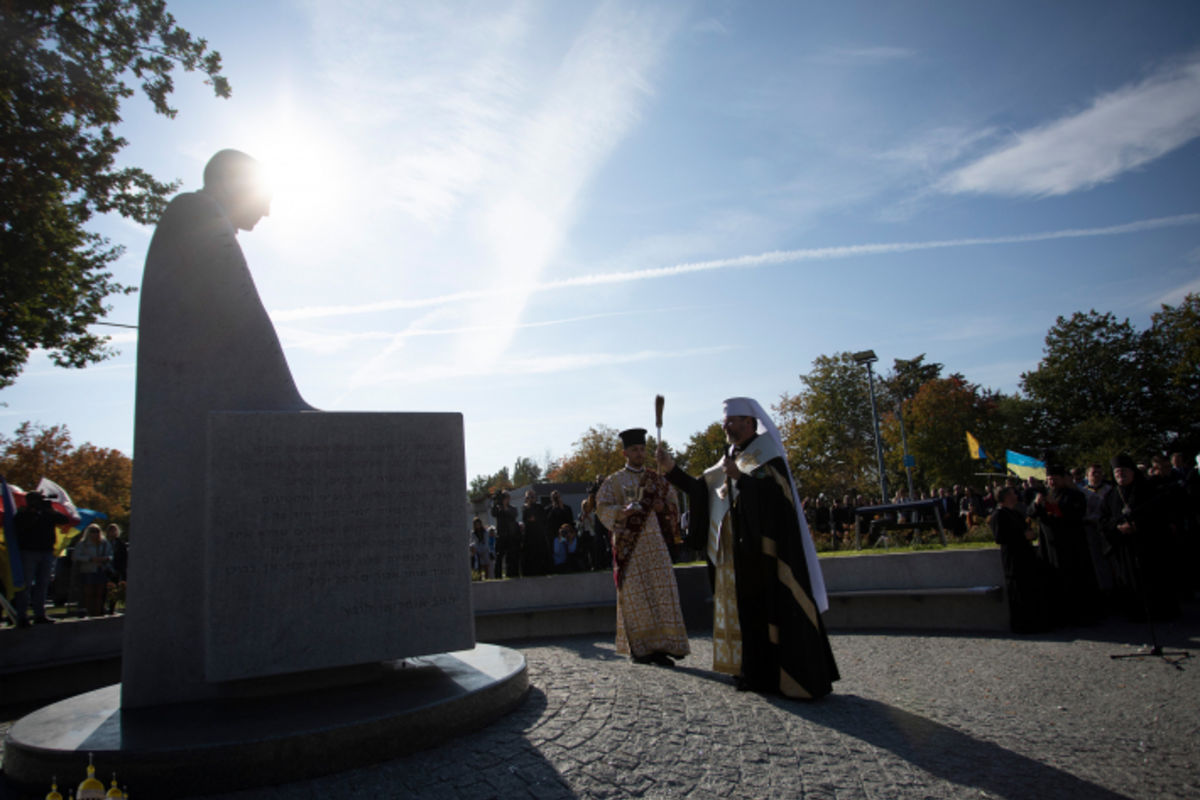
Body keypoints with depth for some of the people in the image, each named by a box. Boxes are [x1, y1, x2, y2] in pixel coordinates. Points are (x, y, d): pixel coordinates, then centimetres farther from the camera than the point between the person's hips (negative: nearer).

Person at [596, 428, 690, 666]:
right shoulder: (614, 481, 6)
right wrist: (623, 511, -24)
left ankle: (659, 647, 3)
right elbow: (603, 508, -5)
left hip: (655, 544, 3)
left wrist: (663, 507, -8)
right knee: (634, 596, -2)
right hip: (629, 545, -3)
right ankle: (638, 647, 7)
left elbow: (674, 508, 15)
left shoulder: (657, 480, 14)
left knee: (661, 593, -2)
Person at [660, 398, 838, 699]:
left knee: (767, 609, -6)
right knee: (743, 609, 8)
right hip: (735, 553, 8)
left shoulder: (766, 453, -6)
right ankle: (756, 671, 16)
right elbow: (701, 488, 13)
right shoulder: (731, 459, 16)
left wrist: (740, 478, -30)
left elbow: (776, 491, -20)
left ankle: (786, 677, 0)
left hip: (761, 550, -8)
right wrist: (672, 469, 5)